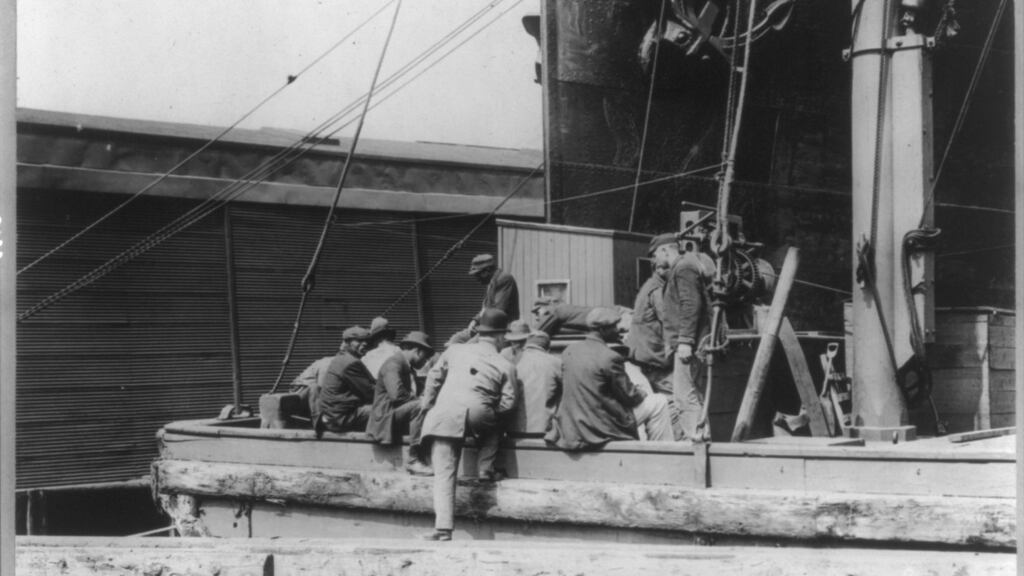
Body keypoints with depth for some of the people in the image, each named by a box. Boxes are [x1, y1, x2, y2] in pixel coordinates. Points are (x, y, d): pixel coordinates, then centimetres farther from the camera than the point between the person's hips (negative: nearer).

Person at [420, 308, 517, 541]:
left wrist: (428, 408, 28)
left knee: (444, 474, 2)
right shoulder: (506, 366, 15)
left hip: (444, 414, 1)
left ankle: (443, 527, -7)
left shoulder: (455, 351, 21)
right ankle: (485, 468, 19)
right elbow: (507, 402, 9)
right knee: (493, 425, 34)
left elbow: (433, 379, 21)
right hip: (478, 413, -1)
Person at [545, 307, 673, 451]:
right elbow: (629, 395, -10)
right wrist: (642, 395, 13)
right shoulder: (610, 358, -20)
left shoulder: (568, 351, 1)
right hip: (601, 427, -8)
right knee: (659, 402, 5)